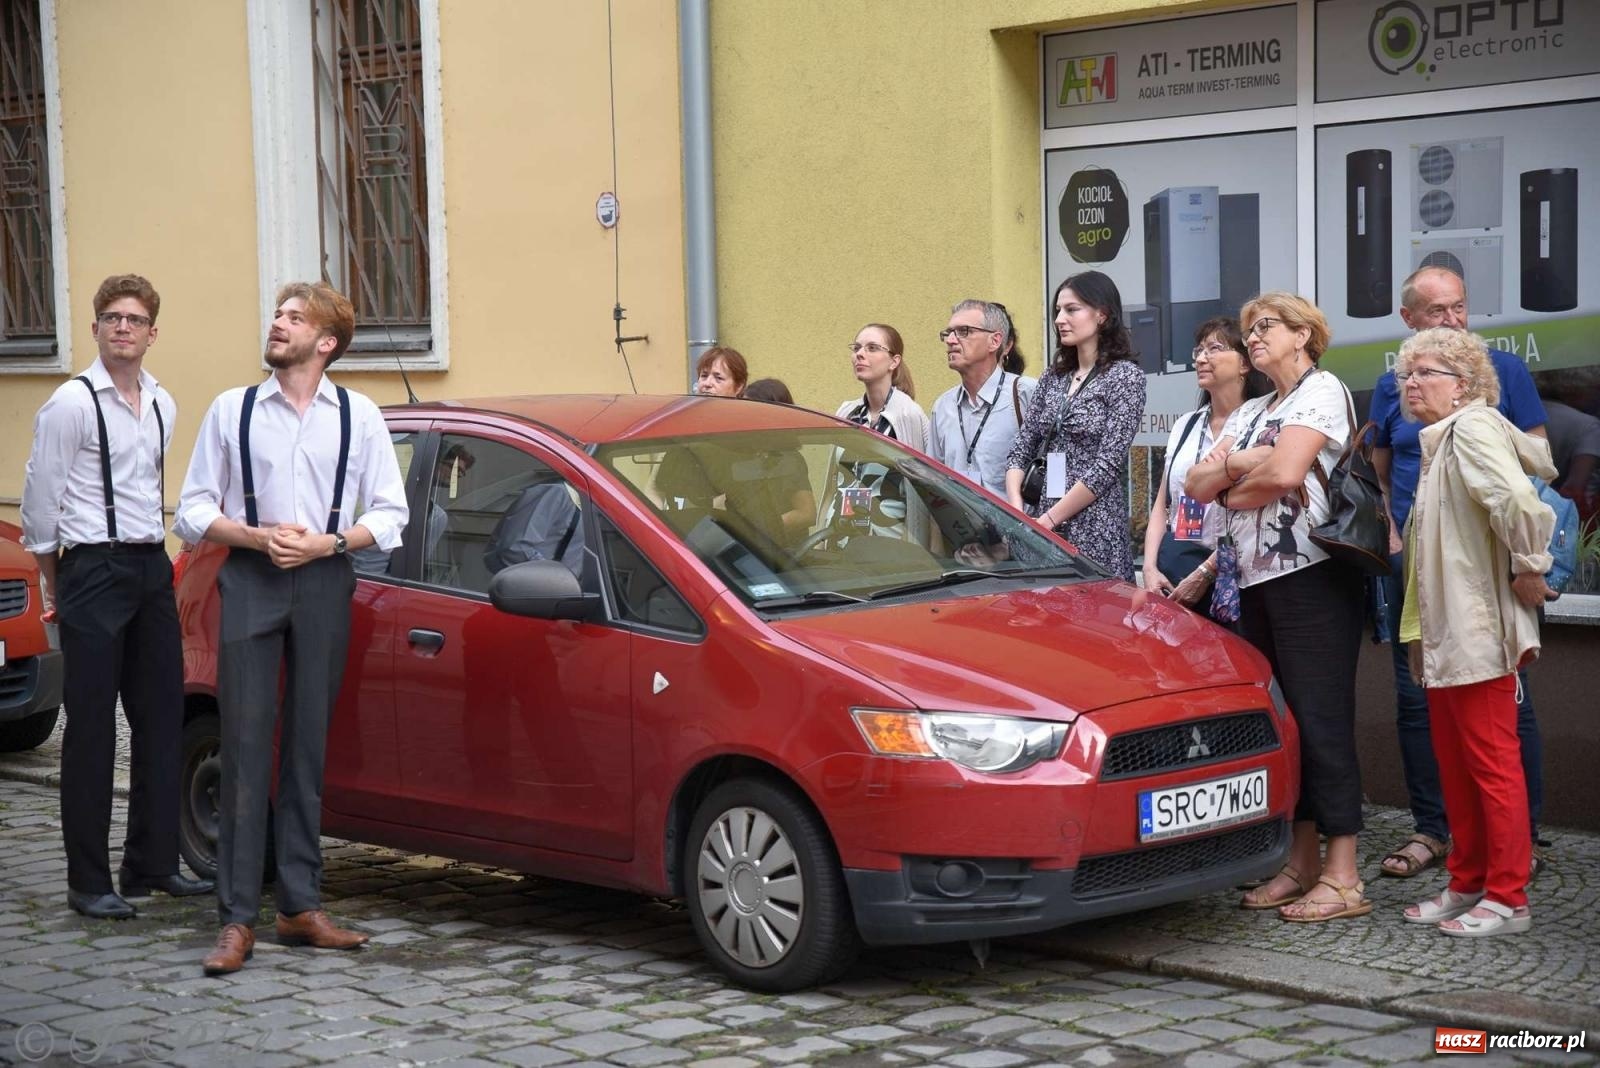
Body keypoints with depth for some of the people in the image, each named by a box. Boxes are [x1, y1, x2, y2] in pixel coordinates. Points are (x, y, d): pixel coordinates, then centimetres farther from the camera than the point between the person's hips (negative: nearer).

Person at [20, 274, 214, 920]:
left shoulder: (163, 406, 11)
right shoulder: (71, 404, -9)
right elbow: (40, 498, -6)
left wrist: (152, 551, 15)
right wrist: (55, 584, 1)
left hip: (152, 569, 7)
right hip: (95, 572, -7)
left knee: (161, 721, 10)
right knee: (91, 729, -3)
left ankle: (152, 863, 20)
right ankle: (88, 881, 4)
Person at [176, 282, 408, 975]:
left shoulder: (359, 417, 7)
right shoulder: (232, 409, 7)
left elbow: (389, 515, 6)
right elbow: (193, 510, 7)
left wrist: (326, 541, -9)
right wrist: (259, 536, -10)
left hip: (324, 583, 1)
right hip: (250, 581, -1)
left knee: (308, 748, 5)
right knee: (246, 746, -5)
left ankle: (301, 906, 12)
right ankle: (237, 918, -4)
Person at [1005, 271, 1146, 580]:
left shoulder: (1124, 375, -4)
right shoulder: (1054, 377, 14)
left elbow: (1107, 465, -12)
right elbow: (1020, 450, 11)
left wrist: (1048, 520, -13)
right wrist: (1018, 512, -5)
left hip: (1093, 533, -5)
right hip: (1040, 529, 5)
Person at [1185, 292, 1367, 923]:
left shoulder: (1321, 390, -3)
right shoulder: (1251, 412, 22)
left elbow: (1286, 472, -18)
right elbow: (1196, 485, 12)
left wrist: (1231, 488, -1)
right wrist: (1238, 463, -6)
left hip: (1311, 574, -8)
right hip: (1256, 580, 8)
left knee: (1321, 723, -9)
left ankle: (1343, 880, -8)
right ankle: (1301, 865, 14)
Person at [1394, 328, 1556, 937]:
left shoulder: (1472, 427, -13)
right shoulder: (1438, 441, 17)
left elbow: (1521, 503, -28)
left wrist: (1528, 570, -15)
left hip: (1478, 633, -10)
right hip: (1443, 635, 10)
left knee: (1493, 766, -4)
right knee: (1455, 767, 14)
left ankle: (1507, 898, 0)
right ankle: (1467, 884, 22)